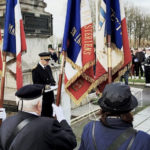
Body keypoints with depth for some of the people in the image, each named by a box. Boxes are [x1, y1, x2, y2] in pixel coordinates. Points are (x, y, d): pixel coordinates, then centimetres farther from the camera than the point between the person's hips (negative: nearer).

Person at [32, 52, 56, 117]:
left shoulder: (48, 67, 11)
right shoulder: (35, 70, -12)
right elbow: (36, 84, -14)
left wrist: (53, 83, -3)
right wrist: (44, 86, -27)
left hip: (50, 95, 7)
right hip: (42, 95, -7)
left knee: (49, 114, 15)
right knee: (43, 115, 1)